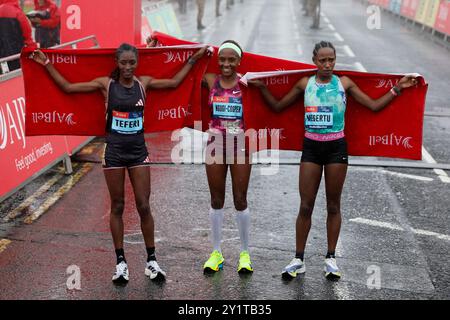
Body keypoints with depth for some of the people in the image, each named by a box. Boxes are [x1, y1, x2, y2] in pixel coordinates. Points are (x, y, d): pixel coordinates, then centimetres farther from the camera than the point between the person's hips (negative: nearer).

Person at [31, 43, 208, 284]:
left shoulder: (143, 83, 3)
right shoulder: (106, 84, -2)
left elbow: (174, 82, 15)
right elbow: (67, 87, 1)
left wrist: (193, 59, 16)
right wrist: (47, 64, -1)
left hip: (138, 151, 1)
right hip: (114, 151, -1)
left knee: (143, 206, 2)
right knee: (117, 207, 7)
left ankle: (151, 261, 13)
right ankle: (121, 262, 16)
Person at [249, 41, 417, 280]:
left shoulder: (344, 83, 1)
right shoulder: (305, 83, 3)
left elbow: (374, 105, 3)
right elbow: (277, 106, 11)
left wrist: (396, 89, -1)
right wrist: (262, 87, 2)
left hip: (336, 147, 0)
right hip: (311, 147, 1)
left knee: (333, 205, 8)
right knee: (305, 206, 3)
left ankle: (331, 258, 20)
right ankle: (298, 260, 12)